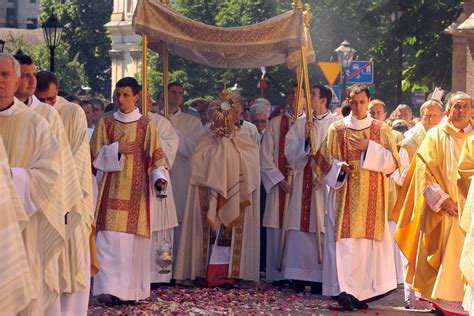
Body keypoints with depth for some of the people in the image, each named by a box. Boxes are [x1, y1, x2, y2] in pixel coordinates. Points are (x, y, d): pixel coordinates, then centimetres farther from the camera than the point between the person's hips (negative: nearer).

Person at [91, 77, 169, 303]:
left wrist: (159, 178, -16)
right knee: (111, 239, -10)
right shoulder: (106, 123, 7)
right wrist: (117, 149, -10)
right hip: (112, 189, 0)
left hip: (137, 191, 0)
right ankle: (109, 287, -14)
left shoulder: (146, 125, 4)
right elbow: (95, 154, 4)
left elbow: (155, 156, 1)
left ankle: (133, 288, 7)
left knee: (135, 239, 0)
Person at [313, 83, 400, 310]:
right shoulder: (337, 129, 7)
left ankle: (362, 291, 4)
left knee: (369, 240, -2)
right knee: (348, 242, -11)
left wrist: (369, 147, -9)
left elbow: (392, 162, 2)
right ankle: (347, 290, -17)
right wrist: (339, 167, -10)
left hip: (372, 197, 1)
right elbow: (324, 161, 9)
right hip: (346, 196, -1)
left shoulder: (381, 130, 8)